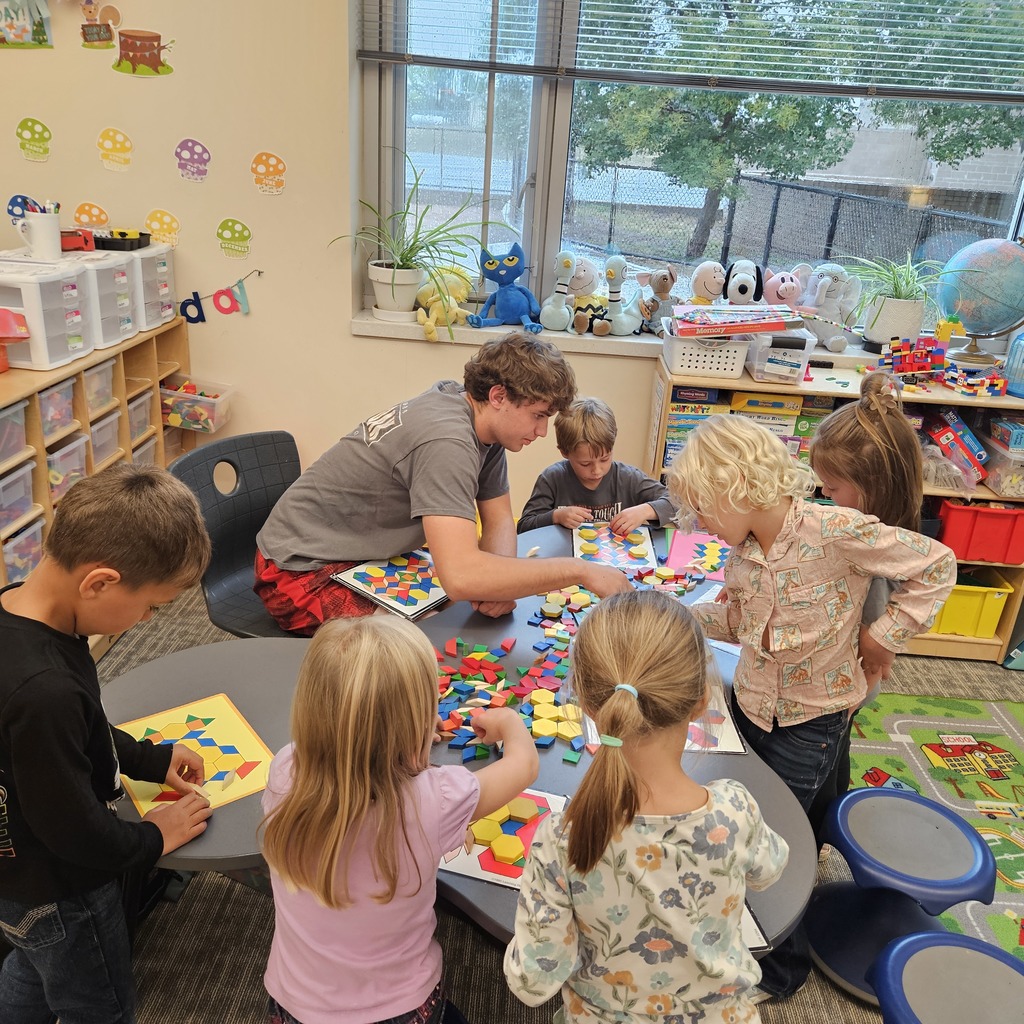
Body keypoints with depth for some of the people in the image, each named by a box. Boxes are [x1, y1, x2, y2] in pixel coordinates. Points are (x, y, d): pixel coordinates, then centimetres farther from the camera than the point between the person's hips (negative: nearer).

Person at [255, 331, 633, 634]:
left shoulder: (486, 425, -2)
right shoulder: (446, 441, -32)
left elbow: (499, 521, 3)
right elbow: (461, 576, -43)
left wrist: (499, 583, -19)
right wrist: (581, 570, -36)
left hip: (367, 555, 9)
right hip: (303, 571, -9)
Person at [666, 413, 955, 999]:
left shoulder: (836, 531, -28)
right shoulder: (743, 546, -7)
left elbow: (937, 566, -16)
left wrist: (884, 636, -15)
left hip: (811, 722, -6)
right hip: (749, 705, 6)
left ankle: (783, 967, 35)